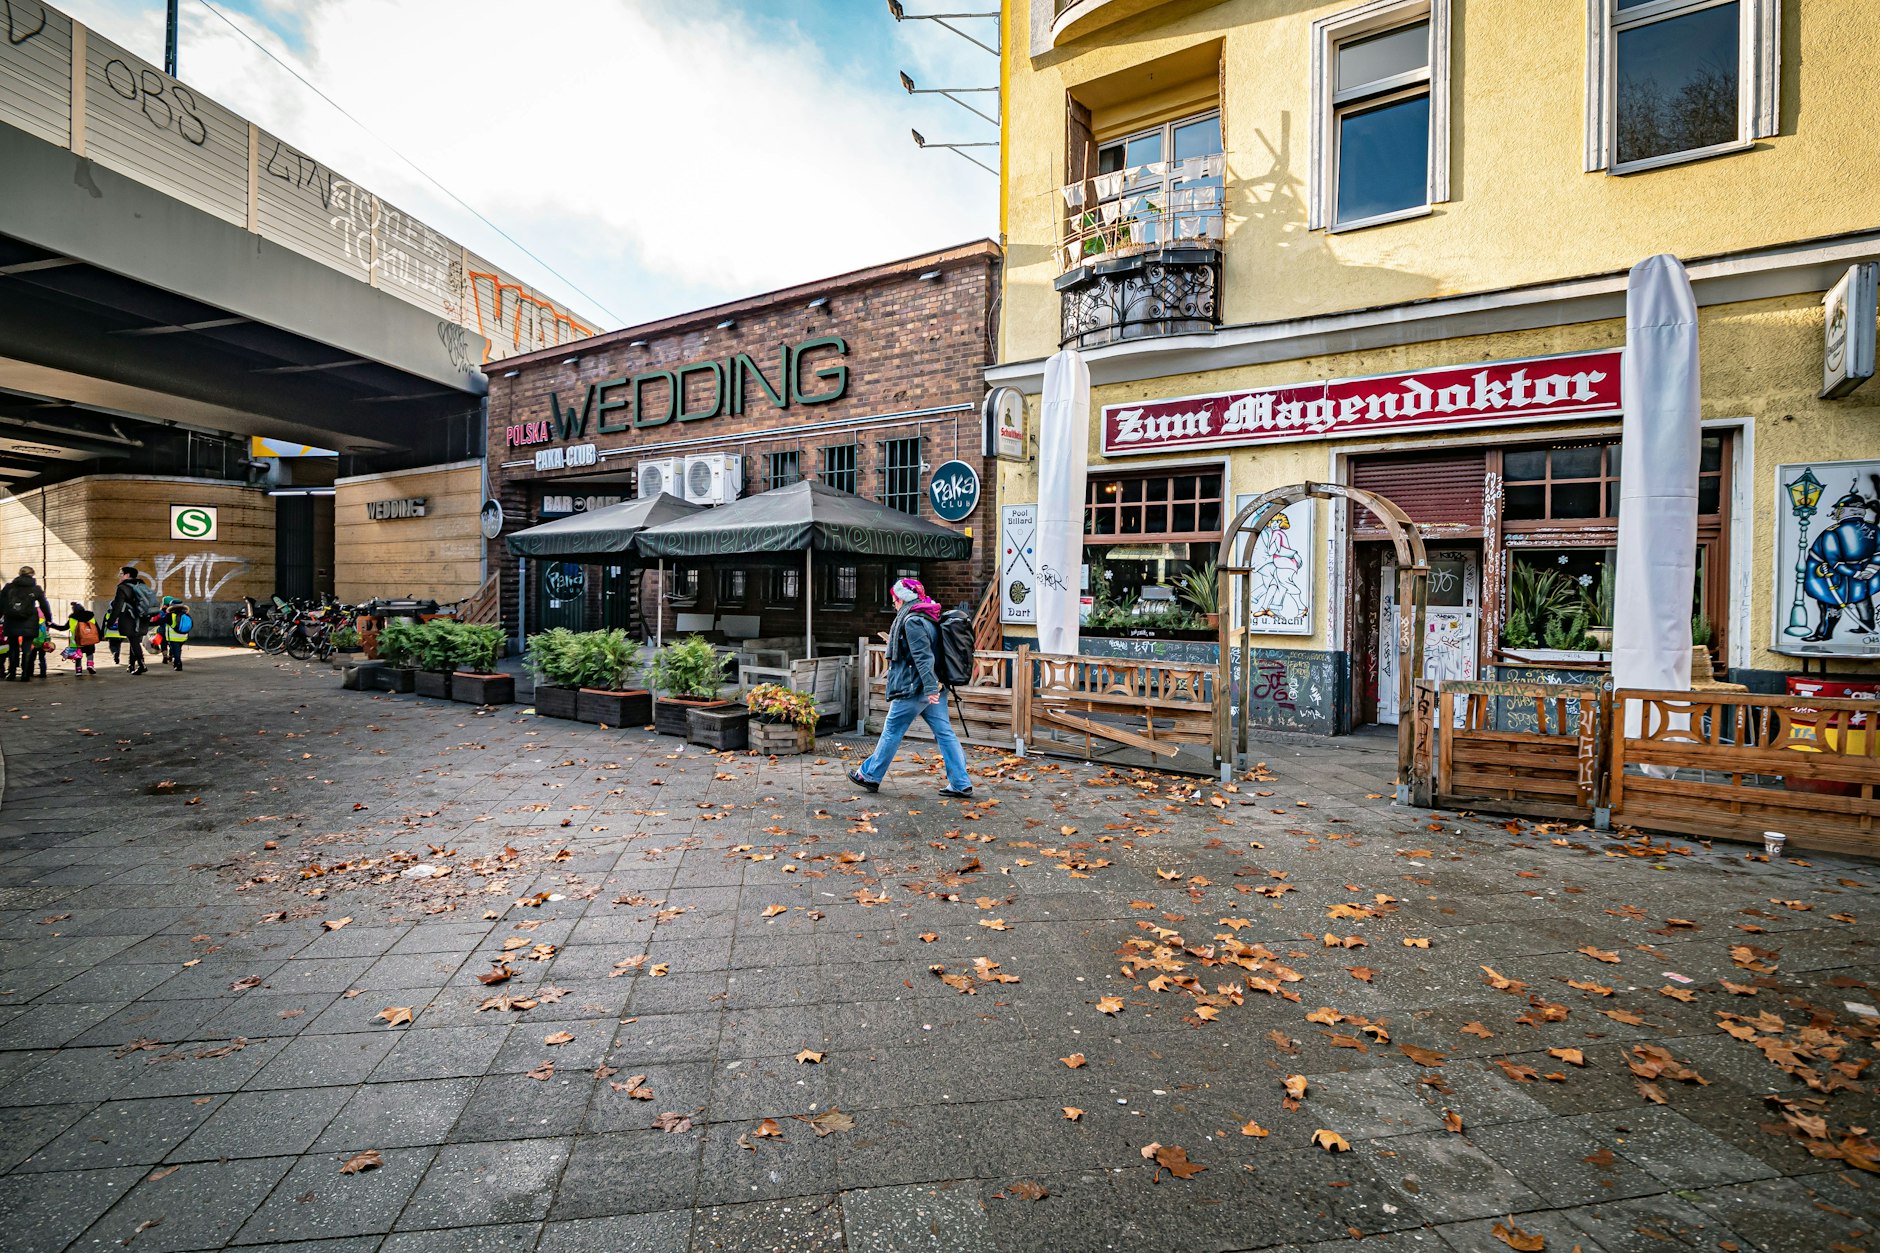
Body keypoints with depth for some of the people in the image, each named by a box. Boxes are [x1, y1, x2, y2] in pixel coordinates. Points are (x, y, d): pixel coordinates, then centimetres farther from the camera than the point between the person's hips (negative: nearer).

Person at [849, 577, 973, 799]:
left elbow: (923, 656, -24)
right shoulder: (929, 618, 13)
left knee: (892, 732, 6)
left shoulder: (912, 621, -16)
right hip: (934, 687, 9)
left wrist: (930, 688, -28)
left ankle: (870, 775, 21)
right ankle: (960, 784, 6)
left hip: (913, 688, -9)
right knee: (944, 733, 6)